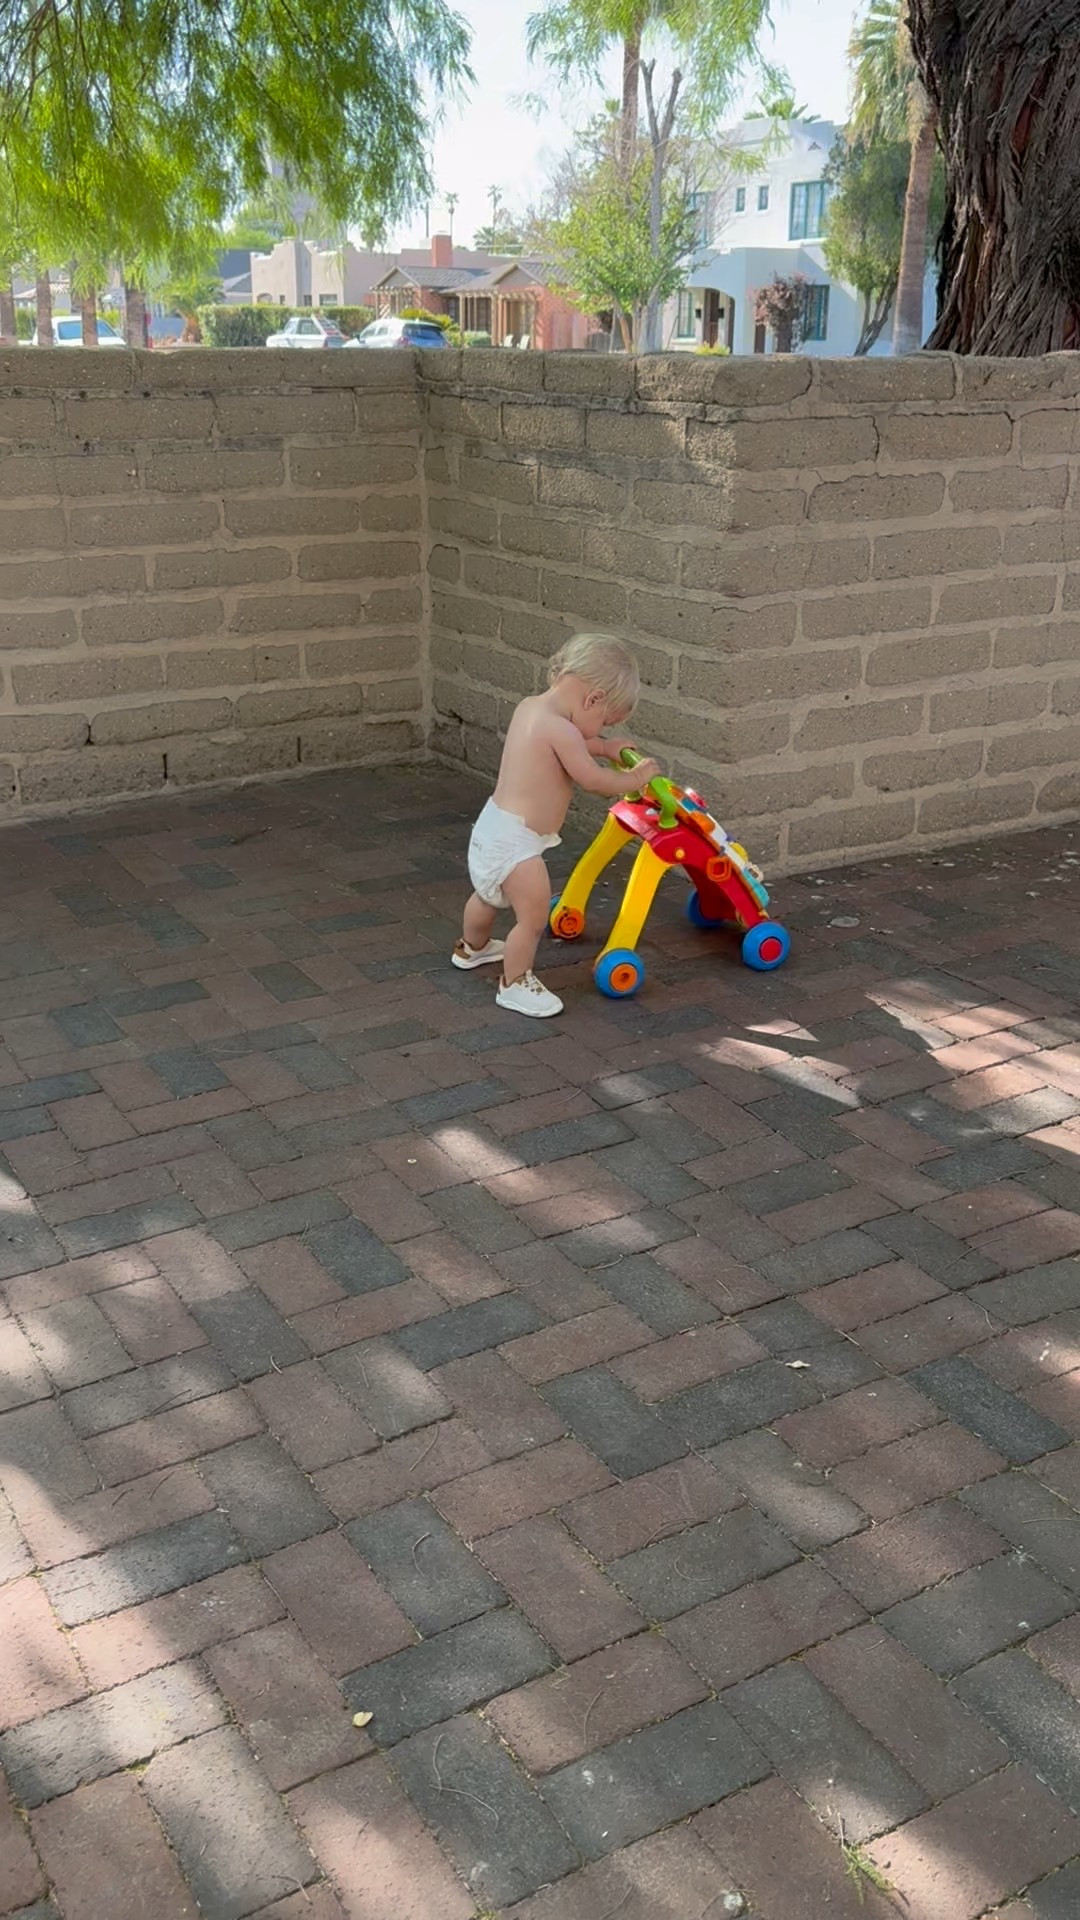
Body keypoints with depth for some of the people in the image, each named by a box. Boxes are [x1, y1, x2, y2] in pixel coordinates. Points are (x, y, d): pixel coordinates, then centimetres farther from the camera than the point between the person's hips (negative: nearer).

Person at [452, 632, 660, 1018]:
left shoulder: (530, 707, 4)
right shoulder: (560, 730, -25)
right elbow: (592, 780, -17)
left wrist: (606, 747, 19)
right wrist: (636, 778, -3)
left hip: (494, 826, 10)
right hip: (515, 841, -10)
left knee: (488, 894, 32)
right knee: (533, 916, -2)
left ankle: (472, 948, 55)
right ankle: (514, 983, 13)